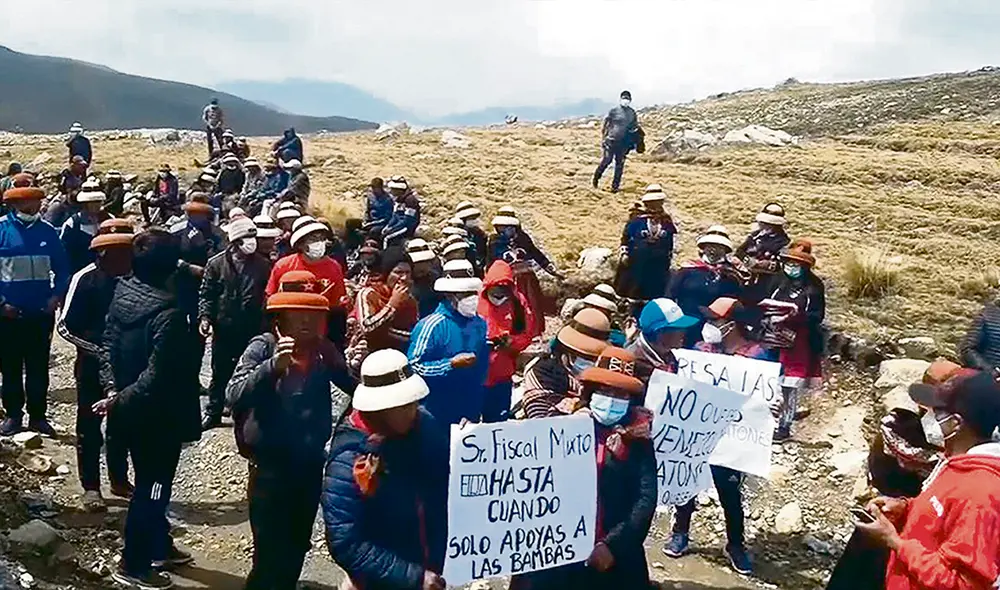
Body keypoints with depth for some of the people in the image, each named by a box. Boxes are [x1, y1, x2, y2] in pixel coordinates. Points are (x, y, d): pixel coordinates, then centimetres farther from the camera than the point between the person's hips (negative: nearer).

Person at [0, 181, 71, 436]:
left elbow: (62, 268, 7)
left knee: (38, 366, 8)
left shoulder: (48, 231, 3)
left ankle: (37, 415, 17)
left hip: (41, 312, 1)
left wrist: (56, 296, -6)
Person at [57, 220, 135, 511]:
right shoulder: (86, 279, -14)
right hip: (92, 363, -3)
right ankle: (90, 487, 17)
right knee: (89, 425, 7)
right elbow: (65, 326, -12)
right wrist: (97, 348, -17)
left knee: (121, 422, 15)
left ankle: (120, 480, 29)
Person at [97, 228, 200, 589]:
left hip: (132, 412, 9)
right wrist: (121, 400, -17)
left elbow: (107, 346, 4)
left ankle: (160, 547, 41)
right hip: (158, 416, -9)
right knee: (152, 488, 8)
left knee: (151, 483, 24)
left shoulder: (122, 293, -2)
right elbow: (156, 377, -29)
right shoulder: (168, 313, -28)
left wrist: (112, 389, -2)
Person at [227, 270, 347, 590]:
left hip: (311, 463, 5)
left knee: (297, 547, 20)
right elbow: (234, 396, -23)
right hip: (270, 464, -5)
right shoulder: (264, 347, -12)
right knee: (270, 552, -3)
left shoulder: (324, 350, 1)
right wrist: (273, 365, -37)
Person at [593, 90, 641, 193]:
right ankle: (596, 176, 17)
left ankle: (615, 186, 12)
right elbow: (605, 126, 3)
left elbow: (636, 127, 19)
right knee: (606, 160, -9)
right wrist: (603, 139, -1)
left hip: (623, 143, 3)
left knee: (619, 164, 4)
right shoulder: (613, 111, -2)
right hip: (611, 140, -3)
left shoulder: (632, 113, 9)